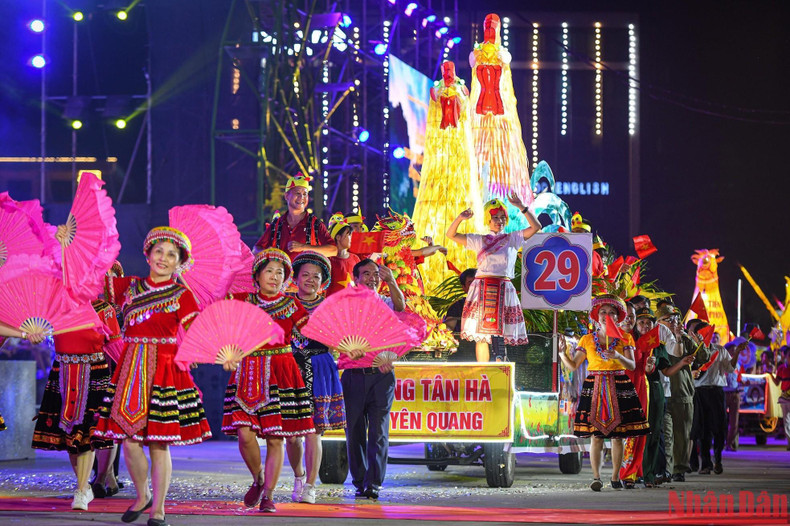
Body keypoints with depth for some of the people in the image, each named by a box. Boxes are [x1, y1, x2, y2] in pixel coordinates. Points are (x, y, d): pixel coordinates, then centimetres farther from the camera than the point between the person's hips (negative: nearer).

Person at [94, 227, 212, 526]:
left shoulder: (182, 295, 2)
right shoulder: (129, 286, 12)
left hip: (165, 367, -3)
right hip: (131, 367, 3)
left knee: (159, 442, -3)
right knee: (129, 438, -2)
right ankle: (142, 496, 23)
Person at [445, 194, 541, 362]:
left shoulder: (512, 239, 12)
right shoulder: (479, 240, 13)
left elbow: (536, 227, 1)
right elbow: (451, 235, 10)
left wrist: (522, 208, -9)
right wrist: (460, 218, -8)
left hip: (503, 289, -1)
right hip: (481, 289, 1)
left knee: (499, 334, -7)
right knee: (481, 335, -1)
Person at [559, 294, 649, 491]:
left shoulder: (625, 339, 7)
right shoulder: (587, 340, 10)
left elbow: (632, 366, -3)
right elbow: (574, 366, 6)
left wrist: (618, 357, -21)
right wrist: (562, 354, -10)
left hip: (619, 389, 0)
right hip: (594, 389, 0)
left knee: (617, 435, -1)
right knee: (596, 435, -6)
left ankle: (615, 477, 6)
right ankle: (596, 477, -5)